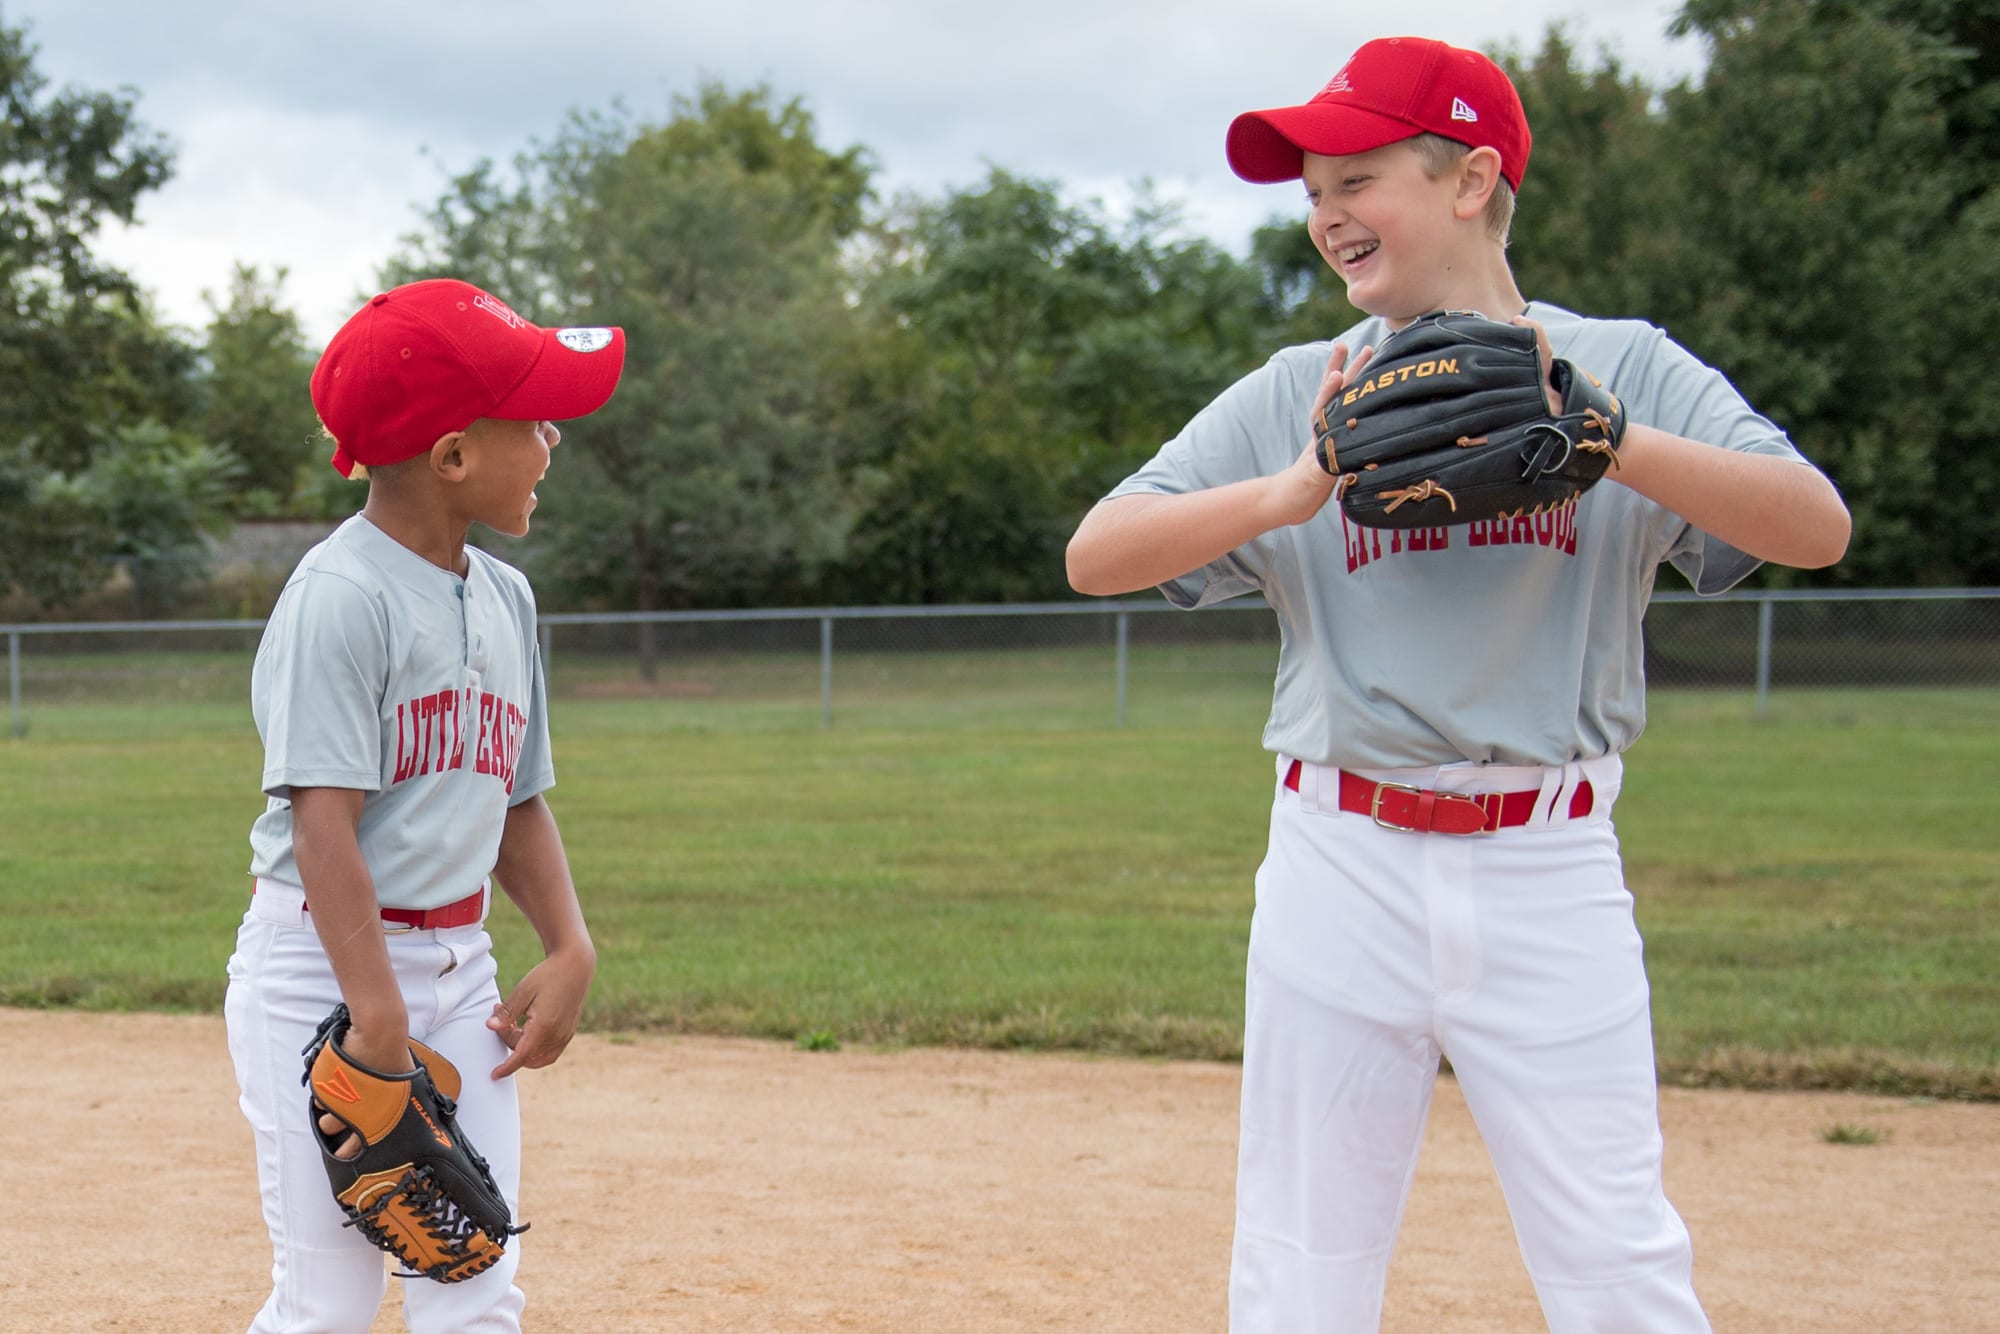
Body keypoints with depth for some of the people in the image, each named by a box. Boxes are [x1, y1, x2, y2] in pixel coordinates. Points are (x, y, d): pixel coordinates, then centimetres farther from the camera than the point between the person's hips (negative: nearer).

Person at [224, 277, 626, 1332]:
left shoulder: (505, 598, 10)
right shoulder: (341, 595, -15)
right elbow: (323, 819, -22)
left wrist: (570, 951, 3)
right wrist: (376, 1021, -28)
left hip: (461, 968, 7)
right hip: (322, 967, -7)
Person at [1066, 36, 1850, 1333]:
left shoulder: (1624, 368, 3)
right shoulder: (1295, 395, 7)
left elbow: (1818, 526, -10)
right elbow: (1096, 555, 0)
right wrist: (1293, 490, -15)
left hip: (1549, 870, -1)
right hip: (1343, 865, 2)